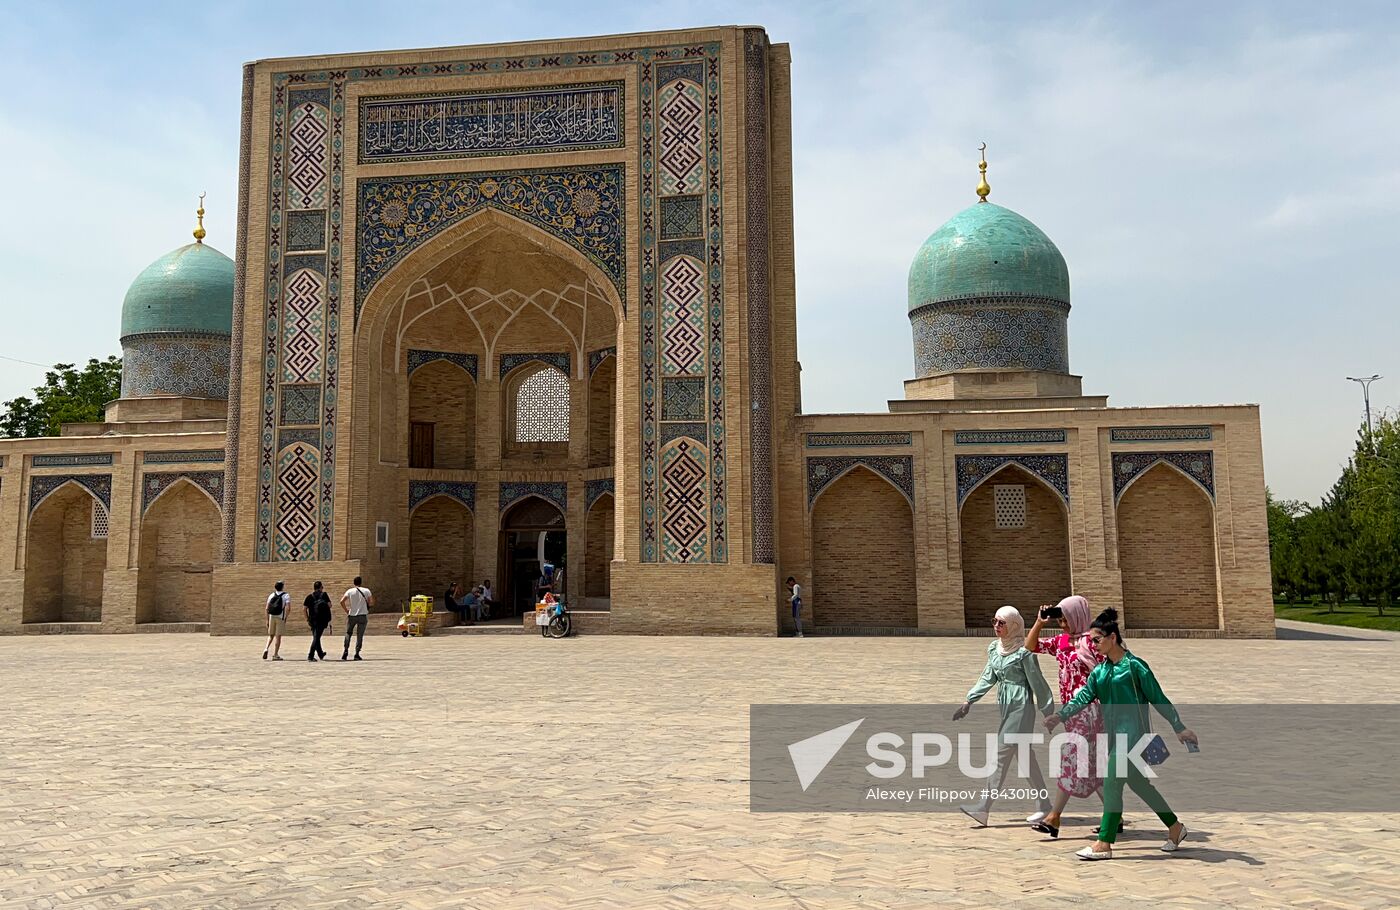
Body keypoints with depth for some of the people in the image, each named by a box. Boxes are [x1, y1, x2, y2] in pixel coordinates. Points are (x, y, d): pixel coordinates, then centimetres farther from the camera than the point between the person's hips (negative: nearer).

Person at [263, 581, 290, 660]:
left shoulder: (271, 595, 11)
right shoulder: (286, 596, 2)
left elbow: (267, 608, 7)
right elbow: (287, 608, -11)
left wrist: (267, 620, 11)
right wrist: (285, 619, -6)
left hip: (271, 617, 3)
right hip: (280, 617, -3)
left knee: (271, 635, 17)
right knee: (278, 636, 3)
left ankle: (266, 649, -6)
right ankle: (275, 655, 4)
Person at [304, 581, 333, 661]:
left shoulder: (309, 596, 7)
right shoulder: (324, 595, 2)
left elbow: (304, 608, 0)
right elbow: (329, 605, -7)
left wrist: (307, 618, 8)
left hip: (312, 619, 3)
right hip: (322, 619, -3)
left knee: (315, 637, 17)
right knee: (316, 637, -3)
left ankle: (320, 654, 31)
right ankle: (310, 656, -13)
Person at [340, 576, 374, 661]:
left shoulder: (350, 591, 0)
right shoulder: (366, 591, 0)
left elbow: (341, 601, -9)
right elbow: (371, 603, -3)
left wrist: (346, 610, 3)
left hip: (352, 615, 1)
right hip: (363, 615, -1)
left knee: (348, 633, 15)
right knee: (359, 635, 3)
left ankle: (345, 651, 6)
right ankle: (357, 654, -1)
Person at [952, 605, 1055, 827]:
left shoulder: (1023, 651, -13)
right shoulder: (995, 648, 9)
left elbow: (1037, 683, -8)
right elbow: (988, 678, 12)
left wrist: (1048, 712, -3)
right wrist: (969, 701, 6)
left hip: (1021, 706, -8)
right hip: (1006, 706, 8)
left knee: (1002, 754, -9)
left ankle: (982, 809, -10)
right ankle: (1046, 805, 24)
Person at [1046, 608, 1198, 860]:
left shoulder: (1134, 665, -9)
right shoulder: (1099, 671, 10)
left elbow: (1158, 699, -5)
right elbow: (1084, 697, -1)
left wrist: (1179, 727, -3)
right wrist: (1060, 716, -17)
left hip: (1132, 731, -8)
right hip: (1113, 732, 8)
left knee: (1111, 783, -11)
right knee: (1138, 783, 17)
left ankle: (1104, 844, -7)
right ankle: (1175, 827, 35)